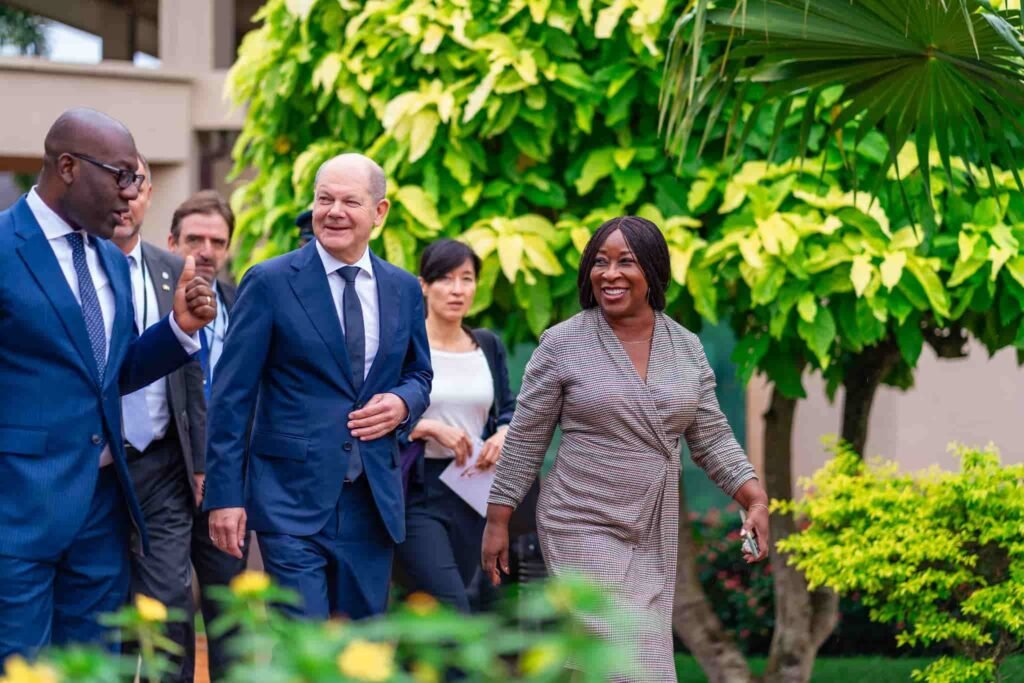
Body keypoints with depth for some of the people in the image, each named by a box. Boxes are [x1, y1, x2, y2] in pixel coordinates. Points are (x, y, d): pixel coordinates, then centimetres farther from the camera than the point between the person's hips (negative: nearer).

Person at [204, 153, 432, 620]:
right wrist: (224, 495, -9)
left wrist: (403, 402, -3)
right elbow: (232, 396, -5)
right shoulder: (269, 283, -4)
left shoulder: (403, 290, 9)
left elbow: (419, 374, 22)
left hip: (373, 501, 5)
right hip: (293, 497, -5)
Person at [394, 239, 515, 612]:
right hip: (418, 491, -5)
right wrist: (431, 428, -18)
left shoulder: (488, 346, 11)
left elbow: (508, 411, 18)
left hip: (472, 494, 6)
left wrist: (504, 434, -4)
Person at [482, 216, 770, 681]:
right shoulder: (563, 343, -6)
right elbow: (524, 441, -2)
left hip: (655, 536, 5)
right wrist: (497, 521, -2)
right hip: (584, 529, -5)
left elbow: (711, 438, 8)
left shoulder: (686, 348, 5)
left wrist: (756, 499, -4)